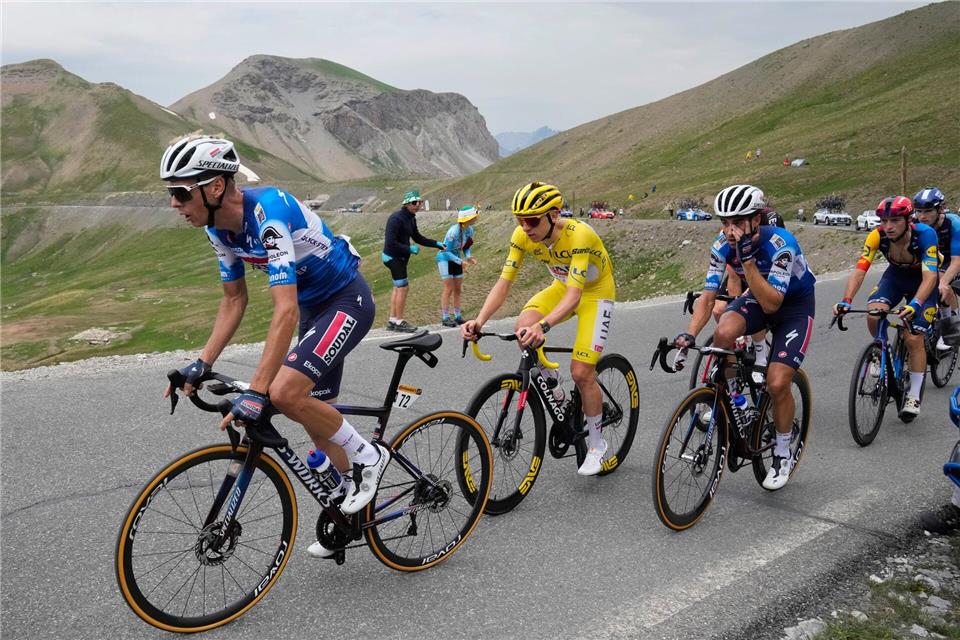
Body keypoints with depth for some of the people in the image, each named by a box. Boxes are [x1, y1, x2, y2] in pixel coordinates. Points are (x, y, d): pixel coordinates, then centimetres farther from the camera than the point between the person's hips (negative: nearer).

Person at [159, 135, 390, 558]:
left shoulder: (268, 213, -31)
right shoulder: (220, 227, -4)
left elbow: (286, 310, -37)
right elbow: (234, 299, 8)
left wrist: (255, 394, -39)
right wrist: (202, 364, -1)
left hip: (347, 299, -9)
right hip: (314, 305, 9)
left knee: (284, 392, -23)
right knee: (314, 415, 11)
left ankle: (368, 456, -1)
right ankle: (352, 500, 32)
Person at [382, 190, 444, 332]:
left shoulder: (411, 218, 8)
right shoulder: (396, 218, -21)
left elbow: (418, 238, 16)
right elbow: (391, 243, -26)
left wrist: (437, 244, 8)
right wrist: (409, 249, -22)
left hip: (400, 257, 10)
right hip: (393, 257, -10)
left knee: (398, 287, 13)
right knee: (403, 287, -9)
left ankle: (392, 321, 20)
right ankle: (399, 322, -1)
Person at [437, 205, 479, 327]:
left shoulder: (469, 230, -5)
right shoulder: (454, 231, -28)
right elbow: (446, 251, -25)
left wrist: (468, 257, -13)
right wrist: (461, 261, -29)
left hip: (456, 260, 7)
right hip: (445, 259, -7)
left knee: (458, 289, 8)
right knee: (449, 288, -10)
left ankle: (457, 316, 14)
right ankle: (445, 318, -5)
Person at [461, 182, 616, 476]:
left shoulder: (578, 235, -35)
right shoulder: (523, 236, -20)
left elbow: (574, 296, -42)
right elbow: (503, 283, -21)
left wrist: (542, 325, -59)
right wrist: (479, 321, -37)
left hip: (595, 292, -5)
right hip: (563, 286, 5)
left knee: (581, 372, -13)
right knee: (523, 328, -26)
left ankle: (596, 444, 9)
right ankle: (550, 382, 3)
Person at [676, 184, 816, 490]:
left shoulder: (780, 243, -34)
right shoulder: (723, 245, -19)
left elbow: (771, 304, -38)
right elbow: (708, 296, -18)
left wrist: (747, 258, -46)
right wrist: (689, 334, -33)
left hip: (795, 304, -4)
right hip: (757, 296, 4)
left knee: (777, 383, -16)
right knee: (723, 333, -30)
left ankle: (783, 455, 10)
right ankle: (729, 394, -1)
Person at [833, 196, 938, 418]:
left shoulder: (925, 234, -34)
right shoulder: (877, 236, -27)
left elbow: (930, 276, -41)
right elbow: (859, 270, -33)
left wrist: (915, 304, -58)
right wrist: (846, 301, -49)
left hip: (923, 280, -2)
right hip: (896, 275, 3)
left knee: (914, 339, -12)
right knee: (873, 314, -27)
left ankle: (914, 395, 4)